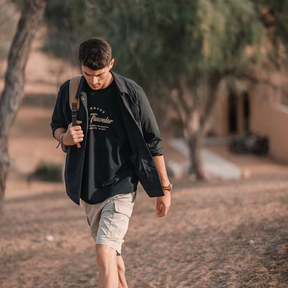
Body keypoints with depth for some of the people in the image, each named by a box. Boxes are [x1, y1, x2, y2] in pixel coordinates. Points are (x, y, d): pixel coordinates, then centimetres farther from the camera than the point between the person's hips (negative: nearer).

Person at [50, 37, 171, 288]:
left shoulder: (131, 94, -11)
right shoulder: (70, 91, -1)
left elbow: (152, 143, -3)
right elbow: (56, 126, 15)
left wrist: (164, 188, 0)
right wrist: (64, 137, -11)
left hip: (120, 186, -5)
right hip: (86, 188, 5)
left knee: (105, 253, -20)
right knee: (112, 252, 18)